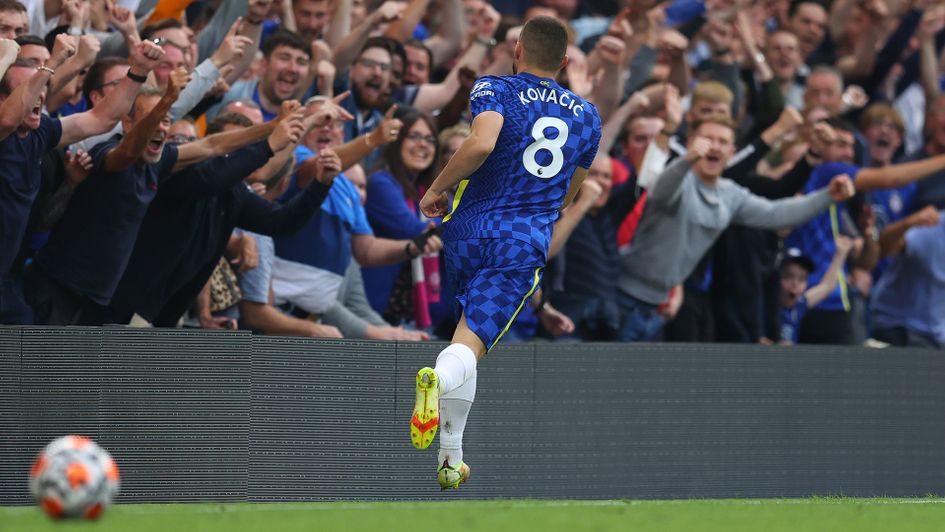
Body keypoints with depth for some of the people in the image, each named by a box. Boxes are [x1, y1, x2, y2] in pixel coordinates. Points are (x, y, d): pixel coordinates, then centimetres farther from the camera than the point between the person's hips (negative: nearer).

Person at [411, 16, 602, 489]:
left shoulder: (494, 90, 0)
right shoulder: (585, 115, 14)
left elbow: (482, 143, -22)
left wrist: (438, 187, -9)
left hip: (469, 227, 0)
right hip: (526, 245, 0)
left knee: (465, 335, 22)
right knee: (470, 346, -9)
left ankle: (450, 460, 20)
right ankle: (440, 376, -46)